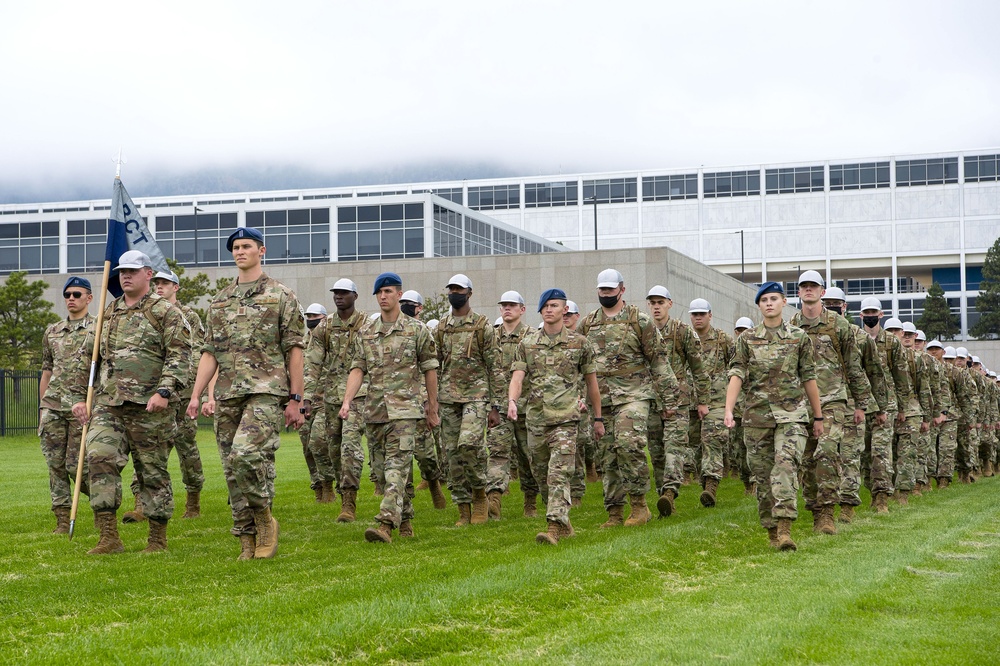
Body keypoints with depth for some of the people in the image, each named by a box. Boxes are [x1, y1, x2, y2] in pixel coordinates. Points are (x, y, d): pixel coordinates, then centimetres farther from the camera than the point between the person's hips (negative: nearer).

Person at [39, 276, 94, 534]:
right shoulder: (52, 332, 16)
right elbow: (46, 372, 20)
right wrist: (41, 409, 16)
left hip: (81, 407, -5)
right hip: (52, 406, 5)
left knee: (76, 465, -6)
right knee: (55, 464, 1)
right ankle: (62, 521, 6)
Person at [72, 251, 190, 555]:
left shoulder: (166, 312, 0)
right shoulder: (108, 314, 18)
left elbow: (179, 356, -9)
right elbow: (88, 359, 23)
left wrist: (164, 391, -21)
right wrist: (81, 397, 15)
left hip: (149, 406, -5)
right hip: (108, 404, 5)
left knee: (152, 471, 2)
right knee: (99, 457, -13)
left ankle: (158, 539, 14)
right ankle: (109, 537, -11)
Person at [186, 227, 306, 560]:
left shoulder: (281, 296, 3)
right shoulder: (219, 301, 17)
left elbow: (294, 350, 0)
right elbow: (210, 353, 17)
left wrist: (295, 399, -5)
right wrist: (195, 395, 6)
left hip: (266, 391, -5)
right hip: (227, 396, 6)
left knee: (246, 453, -25)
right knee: (233, 470, 4)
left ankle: (265, 518, -4)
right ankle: (248, 541, 12)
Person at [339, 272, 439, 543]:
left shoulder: (417, 330, 1)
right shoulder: (365, 333, 11)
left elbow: (429, 370, 4)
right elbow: (357, 369, 6)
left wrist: (432, 408, 4)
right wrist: (347, 401, -9)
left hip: (404, 408, -5)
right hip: (375, 409, 5)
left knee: (397, 465, -14)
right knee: (385, 466, 9)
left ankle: (386, 523, -24)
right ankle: (404, 519, 23)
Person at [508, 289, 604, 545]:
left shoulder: (579, 343, 4)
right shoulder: (527, 344, 8)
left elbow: (591, 382, 10)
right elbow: (517, 377, -2)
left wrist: (598, 418, 12)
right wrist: (512, 401, -22)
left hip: (565, 417, -4)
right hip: (535, 418, 4)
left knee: (559, 473, -15)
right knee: (541, 474, 11)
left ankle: (555, 526, -21)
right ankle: (564, 522, 26)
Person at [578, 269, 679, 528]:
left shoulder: (639, 321, 1)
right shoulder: (587, 324, 13)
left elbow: (658, 360, 1)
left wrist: (669, 399, -2)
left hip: (633, 395, -4)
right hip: (601, 399, 5)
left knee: (629, 444, -21)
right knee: (607, 455, 5)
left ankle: (639, 504, -9)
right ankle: (615, 512, 12)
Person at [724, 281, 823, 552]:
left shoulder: (799, 337, 7)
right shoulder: (747, 339, 8)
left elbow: (809, 378, 10)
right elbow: (736, 375, -2)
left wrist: (818, 417, 12)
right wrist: (728, 410, -16)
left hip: (791, 413, -2)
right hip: (757, 415, 2)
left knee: (787, 464, -20)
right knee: (762, 473, 4)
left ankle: (784, 528, -27)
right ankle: (771, 530, 15)